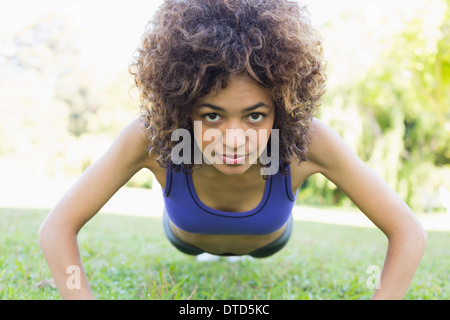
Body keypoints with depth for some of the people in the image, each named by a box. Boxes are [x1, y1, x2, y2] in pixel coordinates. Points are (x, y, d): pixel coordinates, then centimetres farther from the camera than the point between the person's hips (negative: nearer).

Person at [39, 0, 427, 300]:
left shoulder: (307, 140, -44)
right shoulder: (148, 137, -43)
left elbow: (409, 233, -37)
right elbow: (56, 229, -37)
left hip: (267, 241, 0)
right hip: (187, 238, 0)